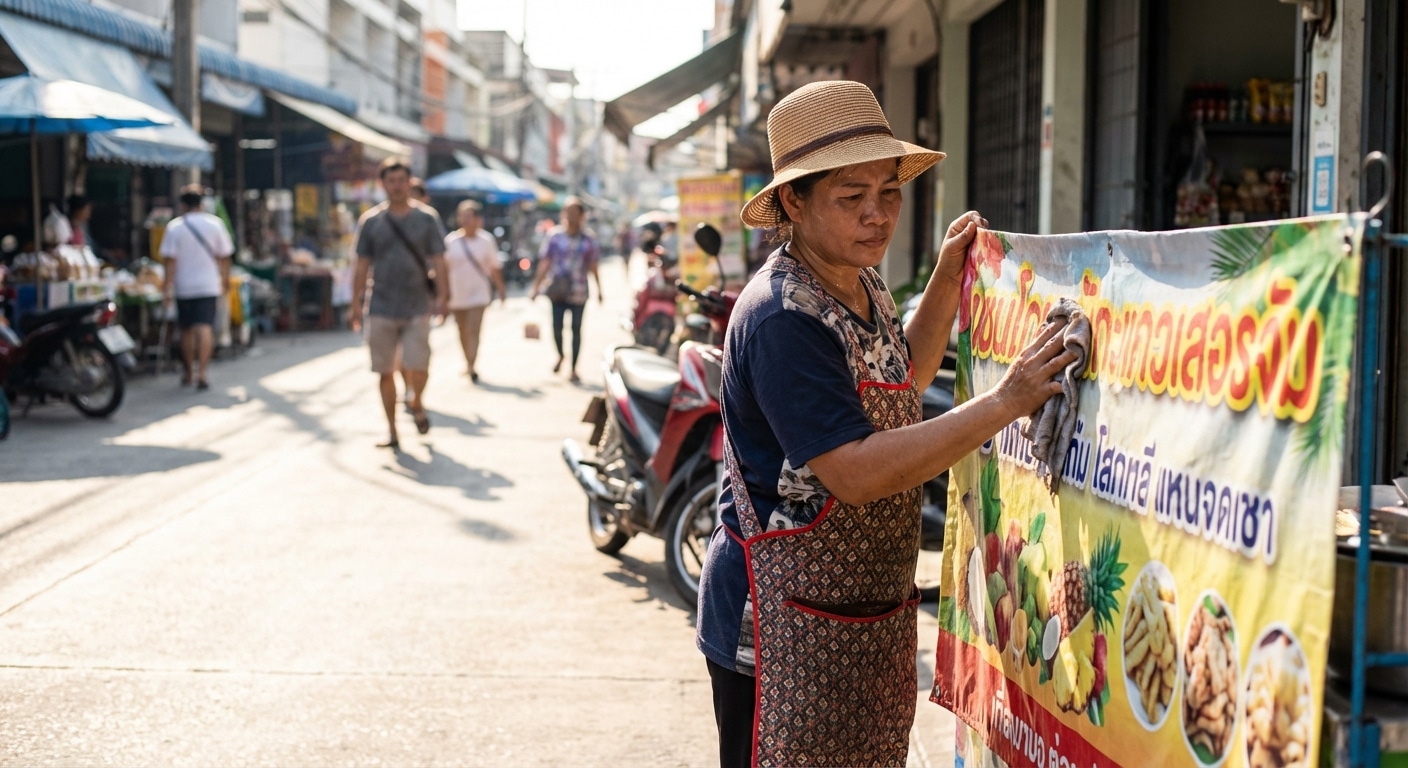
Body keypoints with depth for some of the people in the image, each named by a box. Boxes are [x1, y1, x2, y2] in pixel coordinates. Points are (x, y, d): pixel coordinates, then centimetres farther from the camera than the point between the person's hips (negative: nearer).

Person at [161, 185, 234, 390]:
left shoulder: (174, 226, -3)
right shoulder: (214, 223, -1)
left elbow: (170, 259, -8)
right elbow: (224, 257, 3)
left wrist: (168, 286, -6)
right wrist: (225, 281, 14)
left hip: (183, 287, 1)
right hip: (208, 285, -1)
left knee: (187, 329, 13)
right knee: (205, 327, -8)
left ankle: (188, 372, 25)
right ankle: (201, 372, -21)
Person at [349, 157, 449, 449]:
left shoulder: (427, 219, 4)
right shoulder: (371, 221, 6)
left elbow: (437, 261, 3)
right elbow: (362, 265, 7)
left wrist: (441, 297, -8)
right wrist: (356, 304, 3)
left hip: (417, 307, -1)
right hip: (381, 309, 1)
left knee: (418, 367, -11)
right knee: (386, 372, 4)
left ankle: (416, 402, 22)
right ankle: (391, 430, 14)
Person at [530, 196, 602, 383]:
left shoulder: (587, 241, 2)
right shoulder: (554, 236, 1)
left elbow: (593, 268, 8)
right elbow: (544, 264, 2)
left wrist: (599, 290, 9)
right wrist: (536, 287, -1)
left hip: (578, 293, 0)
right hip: (558, 291, 0)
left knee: (576, 330, 4)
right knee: (557, 328, -4)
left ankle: (573, 369, 14)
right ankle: (560, 355, 27)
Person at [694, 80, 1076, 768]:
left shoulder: (862, 286, 7)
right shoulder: (781, 318, -23)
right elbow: (858, 473, -29)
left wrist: (946, 283, 14)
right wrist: (1005, 403, -29)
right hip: (783, 633, -9)